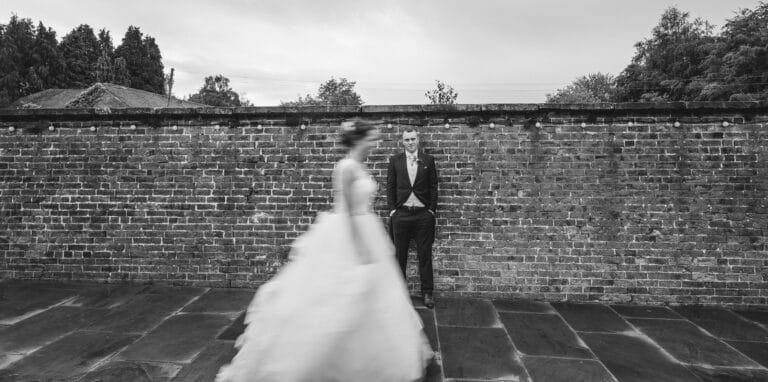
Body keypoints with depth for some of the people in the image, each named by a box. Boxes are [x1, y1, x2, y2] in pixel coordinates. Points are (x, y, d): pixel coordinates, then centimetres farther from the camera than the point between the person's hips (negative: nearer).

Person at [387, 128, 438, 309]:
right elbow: (390, 186, 7)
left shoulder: (428, 160, 7)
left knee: (425, 255, 3)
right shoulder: (395, 160, 8)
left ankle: (427, 293, 12)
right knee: (399, 255, 6)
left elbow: (433, 187, 6)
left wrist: (432, 209, -1)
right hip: (401, 213, 1)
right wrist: (392, 209, -1)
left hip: (423, 214, 0)